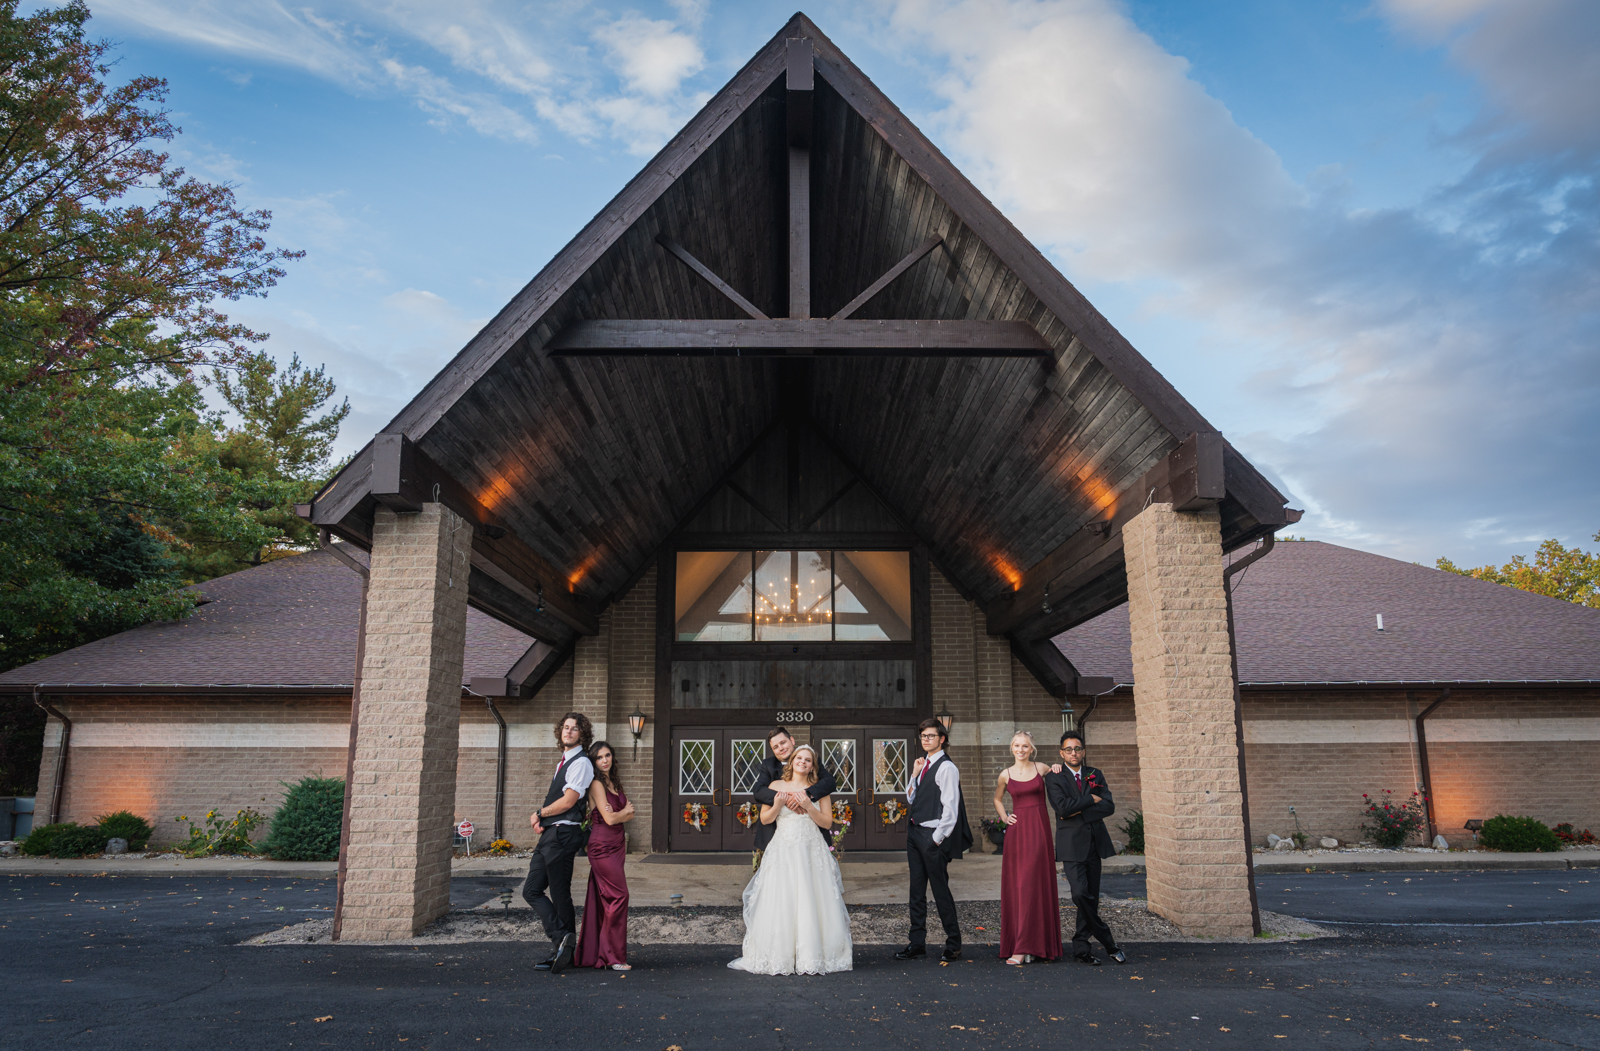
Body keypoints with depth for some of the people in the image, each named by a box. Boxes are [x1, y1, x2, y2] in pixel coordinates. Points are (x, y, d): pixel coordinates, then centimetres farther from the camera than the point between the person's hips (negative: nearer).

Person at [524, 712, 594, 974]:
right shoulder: (563, 762, 19)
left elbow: (568, 801, -16)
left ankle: (563, 943, 4)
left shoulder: (580, 763, -10)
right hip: (549, 834, 10)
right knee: (532, 890, 7)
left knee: (560, 895, -4)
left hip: (563, 834, -10)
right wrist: (541, 819, 4)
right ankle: (562, 943, 6)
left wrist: (539, 814, -3)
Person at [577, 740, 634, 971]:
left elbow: (630, 815, 10)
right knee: (618, 896, -8)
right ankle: (613, 956, 0)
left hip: (616, 845, 8)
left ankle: (592, 954, 15)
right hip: (603, 846, -8)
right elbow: (609, 818, -16)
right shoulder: (597, 784, -10)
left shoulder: (614, 783, 15)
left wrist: (618, 813, -9)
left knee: (603, 899, 9)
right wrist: (625, 811, 2)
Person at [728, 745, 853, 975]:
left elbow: (827, 823, 3)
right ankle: (778, 958, 1)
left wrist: (807, 806, -10)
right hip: (782, 850, 0)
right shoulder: (776, 786, 9)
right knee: (779, 903, -5)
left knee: (811, 903, -5)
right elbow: (764, 819, 8)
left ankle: (812, 957, 1)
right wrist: (778, 805, -10)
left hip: (811, 852, 0)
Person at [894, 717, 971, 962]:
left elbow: (950, 808, -15)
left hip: (933, 836, -8)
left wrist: (937, 838, -15)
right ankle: (917, 942, 17)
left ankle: (953, 944, 10)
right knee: (916, 891, 10)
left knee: (940, 891, -1)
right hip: (915, 832, 8)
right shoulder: (923, 765, 14)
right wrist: (914, 775, 3)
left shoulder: (946, 768, -11)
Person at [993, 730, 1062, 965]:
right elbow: (997, 800, 23)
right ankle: (1020, 943, 9)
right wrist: (1004, 817, 6)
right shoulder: (1006, 775, 6)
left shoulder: (1042, 769, 3)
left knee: (1033, 885, -5)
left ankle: (1025, 948, -3)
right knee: (1015, 886, 0)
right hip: (1017, 831, 2)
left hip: (1039, 830, -1)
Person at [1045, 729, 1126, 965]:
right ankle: (1107, 939, 0)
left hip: (1094, 843, 4)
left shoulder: (1095, 775, 12)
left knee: (1091, 897, 6)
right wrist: (1091, 799, -8)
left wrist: (1080, 811, -9)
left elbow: (1109, 806, 0)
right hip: (1072, 844, -4)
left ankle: (1081, 948, 17)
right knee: (1081, 894, -17)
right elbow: (1063, 806, -16)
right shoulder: (1054, 778, 0)